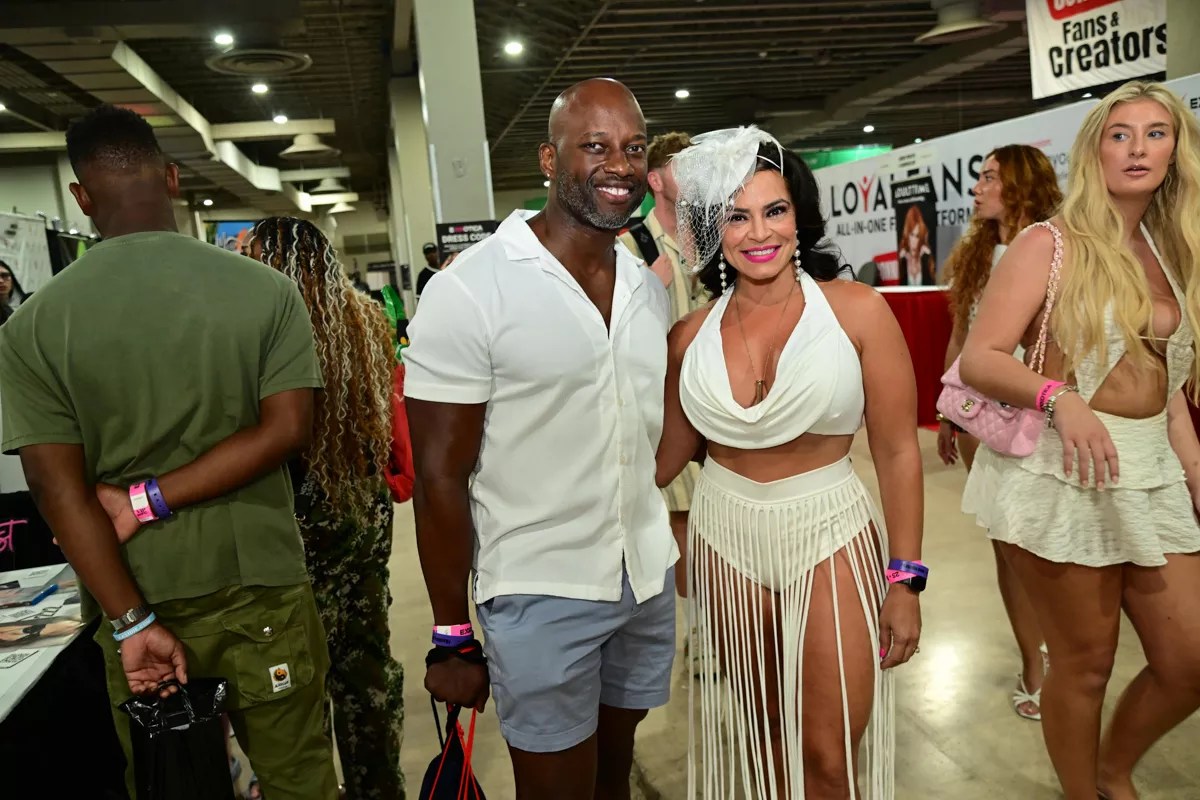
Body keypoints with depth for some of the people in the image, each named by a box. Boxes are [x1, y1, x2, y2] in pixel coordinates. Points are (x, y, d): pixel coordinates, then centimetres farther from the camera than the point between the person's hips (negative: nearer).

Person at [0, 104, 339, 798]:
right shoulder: (267, 290, -6)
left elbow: (60, 489, -10)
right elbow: (287, 429, -13)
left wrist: (133, 623, -9)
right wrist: (153, 500, -10)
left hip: (138, 601, 1)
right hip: (261, 587, 0)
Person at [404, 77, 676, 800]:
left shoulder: (650, 284, 5)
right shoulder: (470, 289, -14)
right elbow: (440, 477, -12)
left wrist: (655, 539, 11)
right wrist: (452, 638, -9)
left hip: (649, 579, 6)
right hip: (542, 595, -5)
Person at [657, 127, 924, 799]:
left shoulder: (857, 310, -10)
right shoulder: (693, 334, -2)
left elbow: (898, 452, -7)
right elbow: (666, 456, 9)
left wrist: (905, 580, -7)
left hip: (830, 538, -2)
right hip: (726, 539, 3)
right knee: (760, 732, 19)